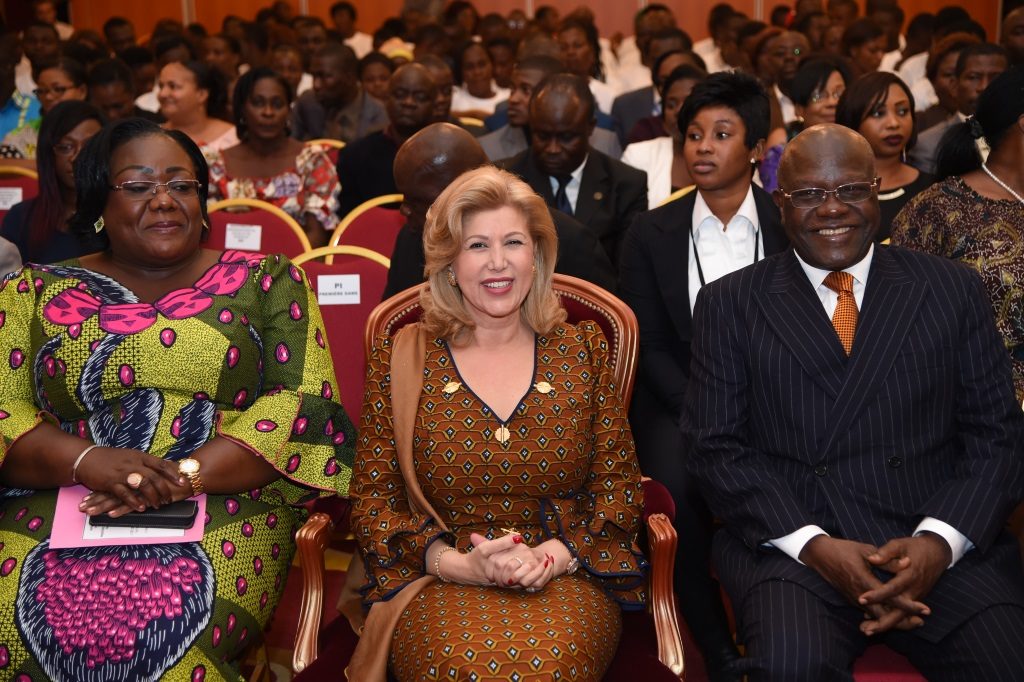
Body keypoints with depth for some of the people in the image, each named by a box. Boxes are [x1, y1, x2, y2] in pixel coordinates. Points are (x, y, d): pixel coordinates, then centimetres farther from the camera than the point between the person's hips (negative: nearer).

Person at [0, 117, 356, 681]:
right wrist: (90, 462, -15)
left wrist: (187, 475, -14)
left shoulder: (266, 282, 12)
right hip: (51, 517, 2)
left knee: (168, 630, -32)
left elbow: (305, 403, 0)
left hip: (223, 513, -1)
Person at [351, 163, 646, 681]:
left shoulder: (583, 351, 10)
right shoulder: (401, 360, 7)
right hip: (436, 580, -1)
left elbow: (621, 487, 8)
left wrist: (554, 556, -10)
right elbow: (372, 501, 4)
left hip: (566, 575, 1)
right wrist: (458, 564, -13)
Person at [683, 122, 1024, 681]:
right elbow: (716, 446, 1)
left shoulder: (953, 289, 11)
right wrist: (813, 543, -13)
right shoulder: (729, 304, 7)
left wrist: (939, 540, -10)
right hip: (789, 540, -1)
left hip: (944, 546, 2)